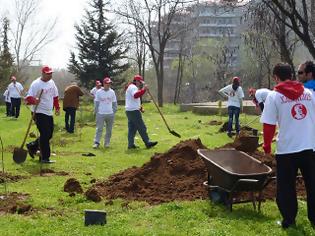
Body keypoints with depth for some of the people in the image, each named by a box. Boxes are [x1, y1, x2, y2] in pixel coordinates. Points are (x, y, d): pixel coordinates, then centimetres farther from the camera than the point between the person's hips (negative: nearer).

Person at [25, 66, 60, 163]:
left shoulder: (51, 82, 10)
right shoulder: (36, 84, -15)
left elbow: (55, 96, 22)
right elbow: (28, 98, -21)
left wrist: (57, 107, 17)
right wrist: (34, 100, -42)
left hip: (49, 113, 8)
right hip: (39, 112, -8)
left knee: (49, 134, 12)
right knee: (45, 135, -9)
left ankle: (32, 146, 30)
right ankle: (45, 158, -2)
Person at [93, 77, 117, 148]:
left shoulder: (112, 92, 7)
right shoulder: (99, 92, 0)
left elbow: (114, 103, 12)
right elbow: (96, 103, 2)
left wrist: (114, 111, 5)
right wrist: (96, 112, -2)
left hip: (110, 114, 3)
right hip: (100, 114, -3)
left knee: (109, 129, 7)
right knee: (99, 129, -6)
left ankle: (107, 143, 15)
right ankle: (96, 142, -5)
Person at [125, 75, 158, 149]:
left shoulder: (130, 87, 24)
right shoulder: (133, 87, -10)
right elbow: (136, 95, -31)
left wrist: (139, 106, 19)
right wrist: (143, 90, -36)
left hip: (129, 111, 11)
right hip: (134, 111, -11)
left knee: (132, 128, 10)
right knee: (141, 127, -8)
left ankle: (131, 144, 9)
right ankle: (147, 143, -6)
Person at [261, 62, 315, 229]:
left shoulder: (274, 96, -5)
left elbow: (269, 125, -6)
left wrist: (267, 145, 6)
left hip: (287, 149, -3)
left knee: (286, 187, 10)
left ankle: (289, 220, 15)